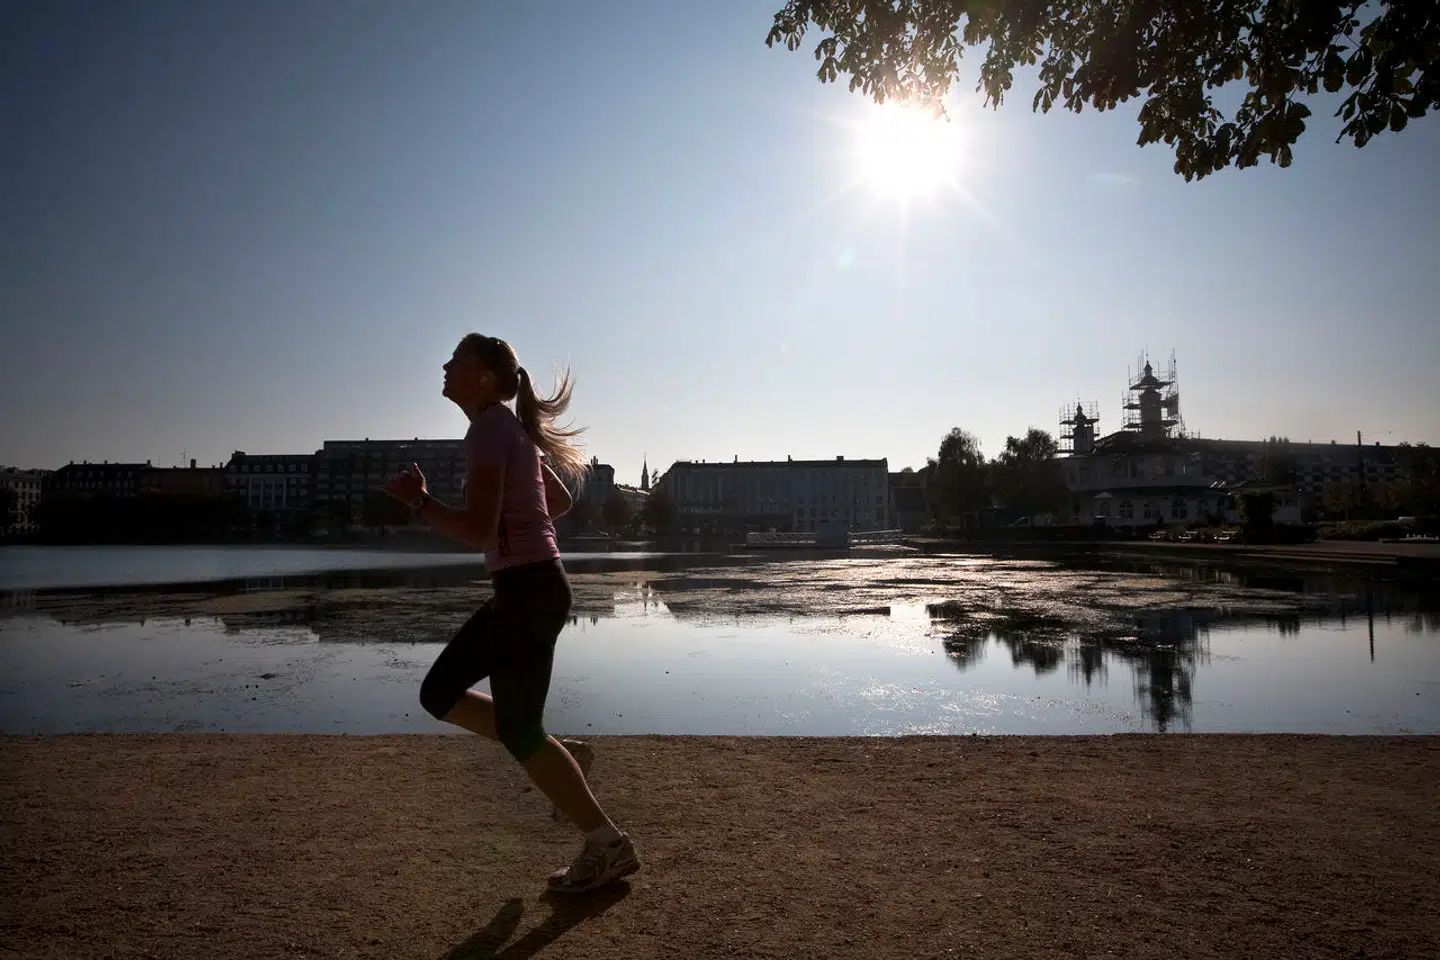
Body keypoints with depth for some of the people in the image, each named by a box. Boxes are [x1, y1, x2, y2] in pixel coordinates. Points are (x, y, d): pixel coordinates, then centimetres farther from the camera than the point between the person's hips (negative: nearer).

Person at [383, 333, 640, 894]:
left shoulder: (489, 428, -14)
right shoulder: (511, 428, 14)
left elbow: (478, 529, -23)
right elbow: (560, 501, 24)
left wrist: (418, 500, -11)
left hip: (528, 592, -10)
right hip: (526, 588, 10)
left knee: (518, 733, 1)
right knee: (439, 694, 16)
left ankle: (608, 846, 13)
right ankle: (556, 759, 20)